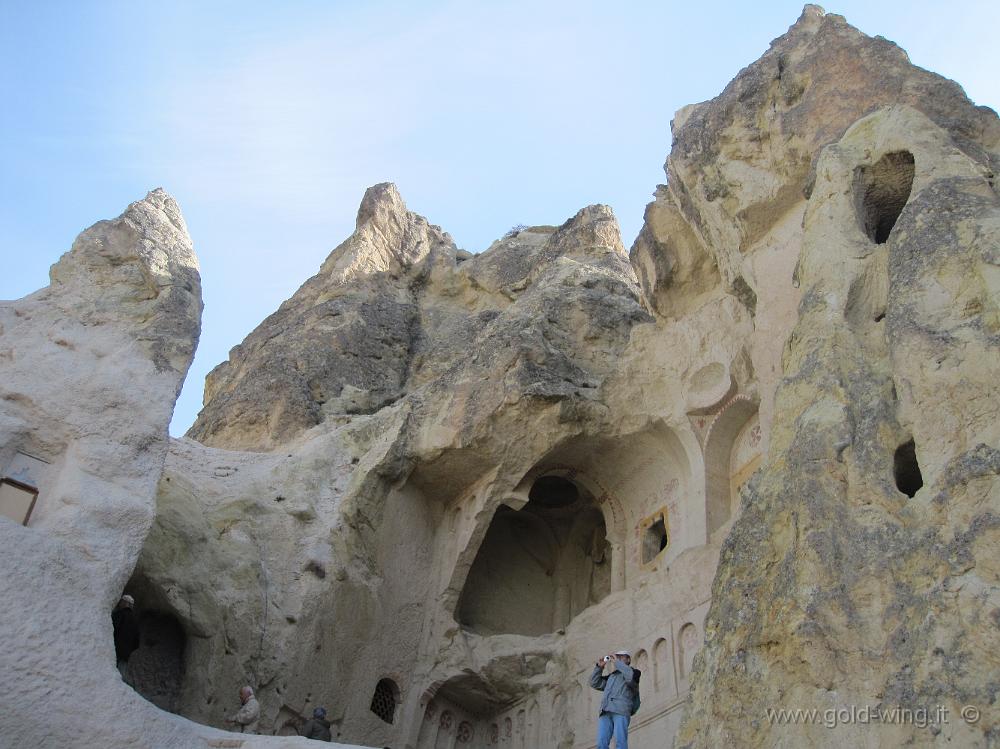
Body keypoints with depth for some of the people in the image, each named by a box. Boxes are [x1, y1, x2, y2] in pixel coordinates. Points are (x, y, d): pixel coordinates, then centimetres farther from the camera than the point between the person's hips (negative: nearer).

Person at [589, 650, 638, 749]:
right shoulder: (611, 676, 35)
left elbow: (630, 677, -6)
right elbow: (595, 683, 29)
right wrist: (599, 666, 21)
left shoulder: (634, 672, 19)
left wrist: (617, 662, 0)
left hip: (621, 711, -5)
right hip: (605, 711, 5)